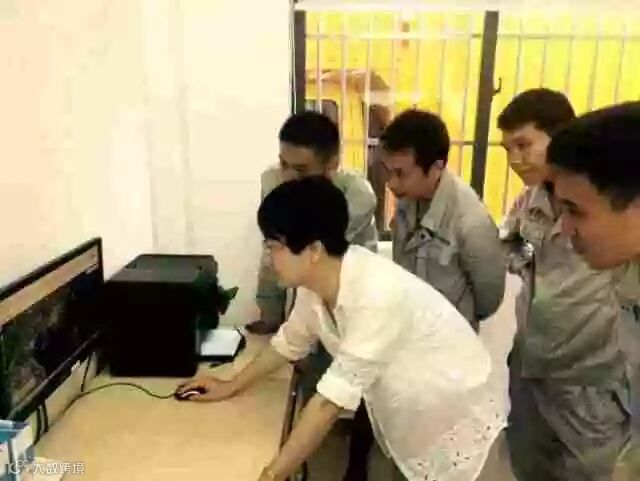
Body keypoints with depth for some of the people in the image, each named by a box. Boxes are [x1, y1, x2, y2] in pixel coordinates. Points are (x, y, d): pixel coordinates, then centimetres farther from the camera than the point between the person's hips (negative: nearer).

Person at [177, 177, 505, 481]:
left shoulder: (376, 296, -38)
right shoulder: (315, 283, -13)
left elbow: (331, 400, -37)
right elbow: (290, 342, 6)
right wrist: (231, 386, 12)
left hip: (449, 416, -6)